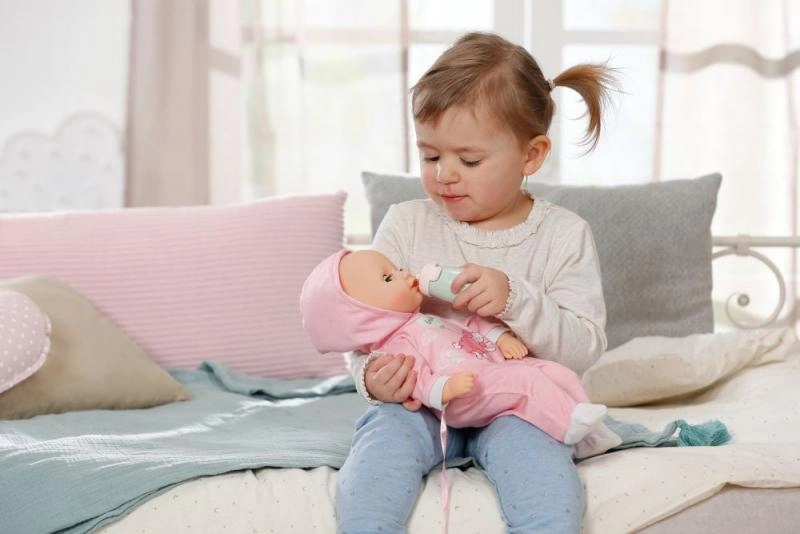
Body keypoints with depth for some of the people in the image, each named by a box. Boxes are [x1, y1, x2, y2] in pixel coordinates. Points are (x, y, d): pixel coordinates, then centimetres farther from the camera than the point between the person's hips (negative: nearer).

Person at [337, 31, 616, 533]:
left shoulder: (564, 235, -1)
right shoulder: (405, 224, 2)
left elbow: (585, 346, -8)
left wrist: (515, 300, -25)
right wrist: (373, 374, -21)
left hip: (514, 406, -1)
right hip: (417, 403, 1)